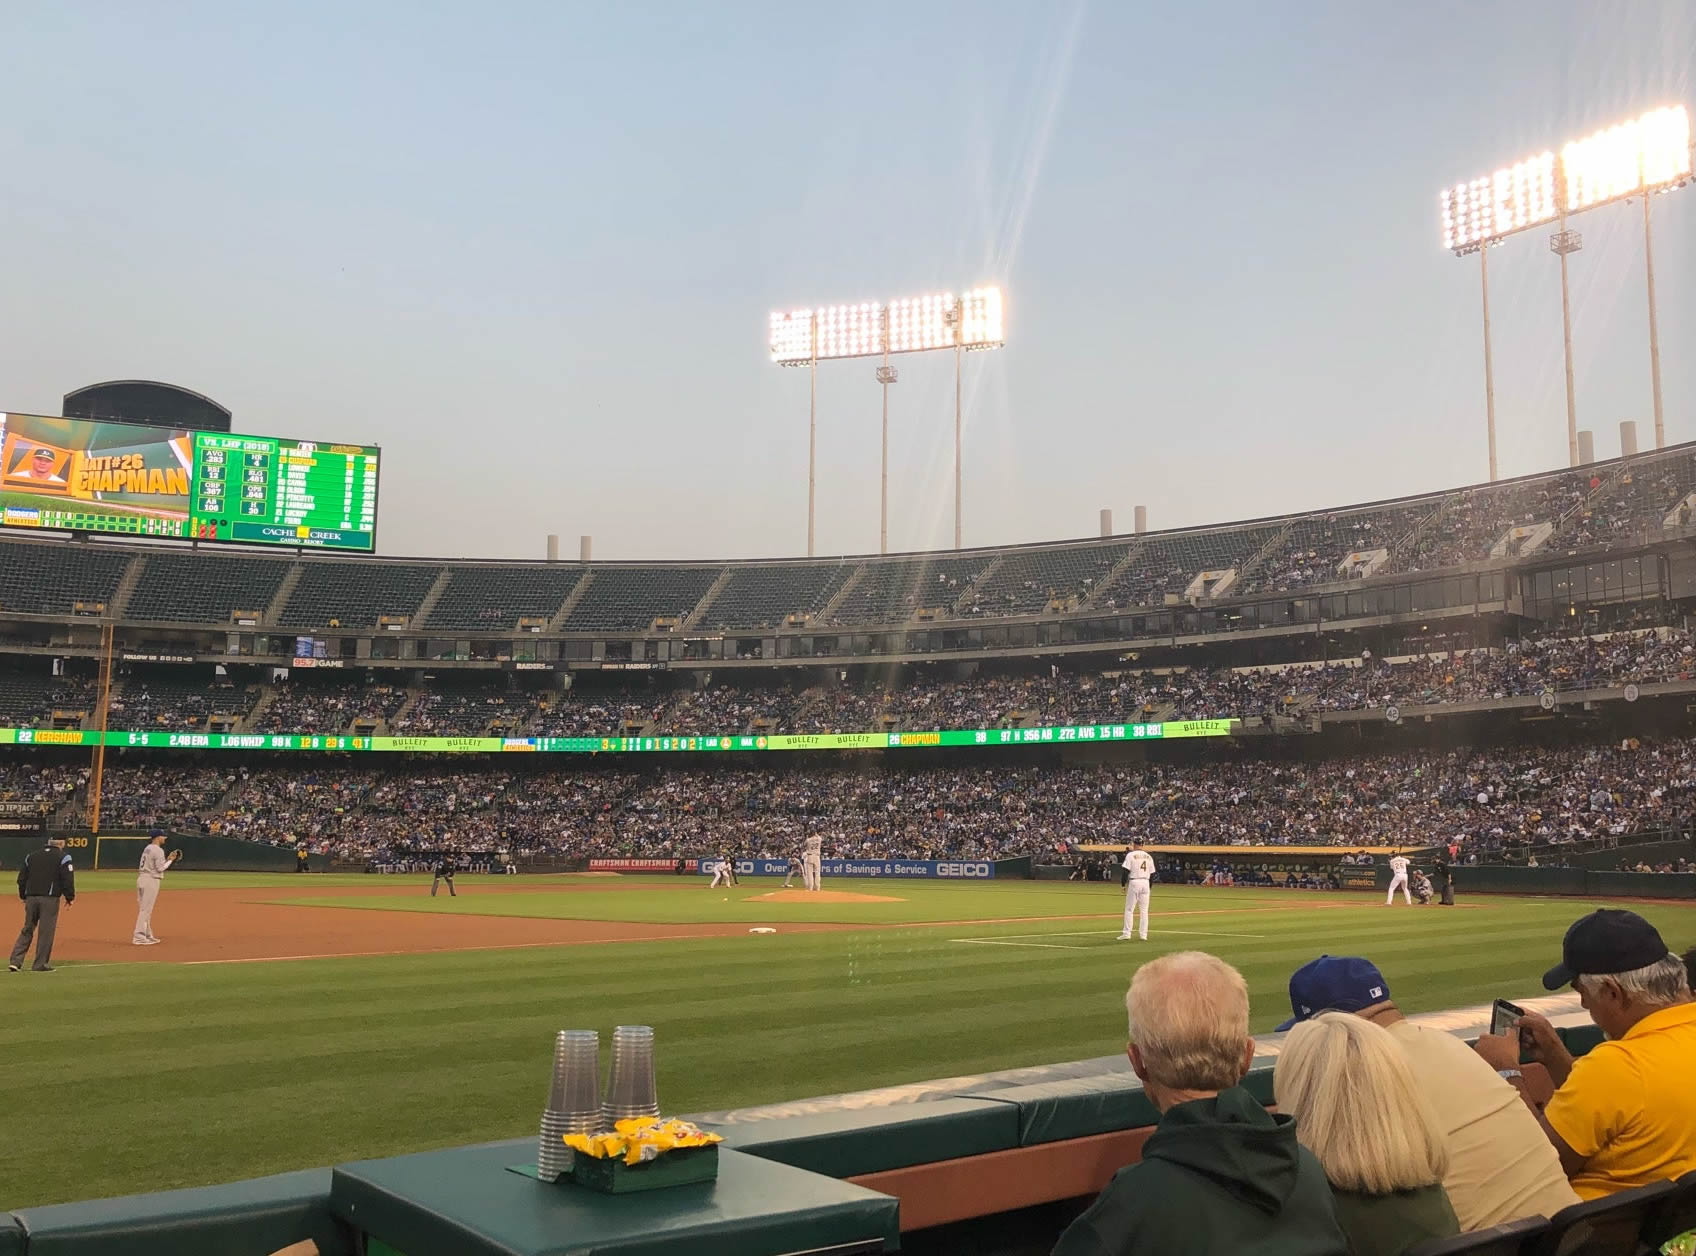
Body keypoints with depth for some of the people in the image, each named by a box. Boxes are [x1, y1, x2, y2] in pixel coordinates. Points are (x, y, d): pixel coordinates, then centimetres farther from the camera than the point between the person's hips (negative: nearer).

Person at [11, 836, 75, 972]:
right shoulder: (63, 857, -3)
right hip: (50, 899, -5)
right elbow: (68, 879, -7)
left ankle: (15, 961, 4)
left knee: (27, 930, 12)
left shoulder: (31, 856, 13)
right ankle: (41, 964, 3)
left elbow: (21, 879, 14)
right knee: (46, 931, 1)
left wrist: (24, 897, 23)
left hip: (30, 898, 5)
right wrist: (70, 897, 4)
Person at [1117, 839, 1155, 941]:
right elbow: (1152, 873, 10)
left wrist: (1124, 884, -3)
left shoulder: (1131, 855, -4)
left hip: (1134, 882, -4)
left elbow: (1126, 871, -10)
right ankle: (1144, 934, 7)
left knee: (1129, 909, 0)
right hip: (1145, 883, 4)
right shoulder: (1149, 856, 10)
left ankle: (1127, 934, -3)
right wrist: (1149, 887, 17)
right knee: (1144, 910, 9)